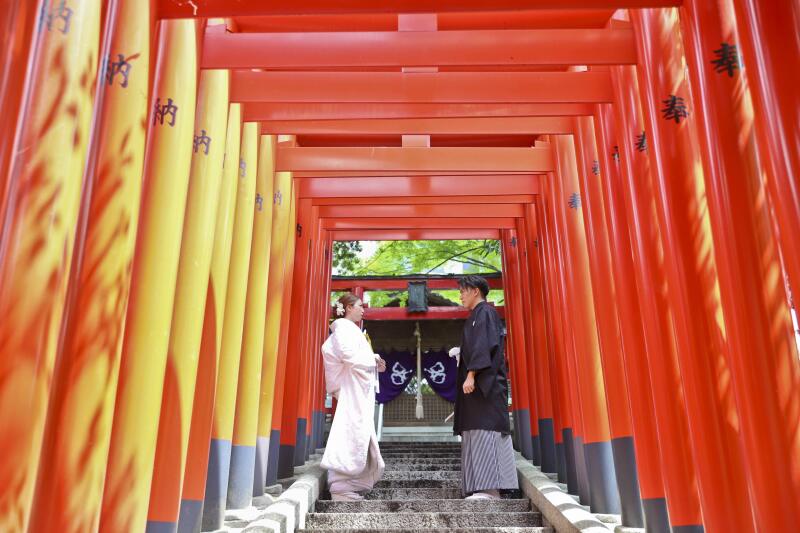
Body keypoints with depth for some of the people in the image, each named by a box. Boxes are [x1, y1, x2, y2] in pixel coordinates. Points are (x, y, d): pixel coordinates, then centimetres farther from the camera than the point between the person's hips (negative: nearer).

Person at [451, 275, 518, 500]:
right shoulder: (478, 315, 23)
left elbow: (483, 346, -18)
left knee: (484, 430, -15)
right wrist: (461, 353, 16)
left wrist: (471, 375, -23)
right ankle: (488, 488, 7)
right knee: (480, 431, 6)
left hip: (485, 382, -10)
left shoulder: (484, 312, -6)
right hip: (479, 383, 10)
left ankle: (489, 488, -18)